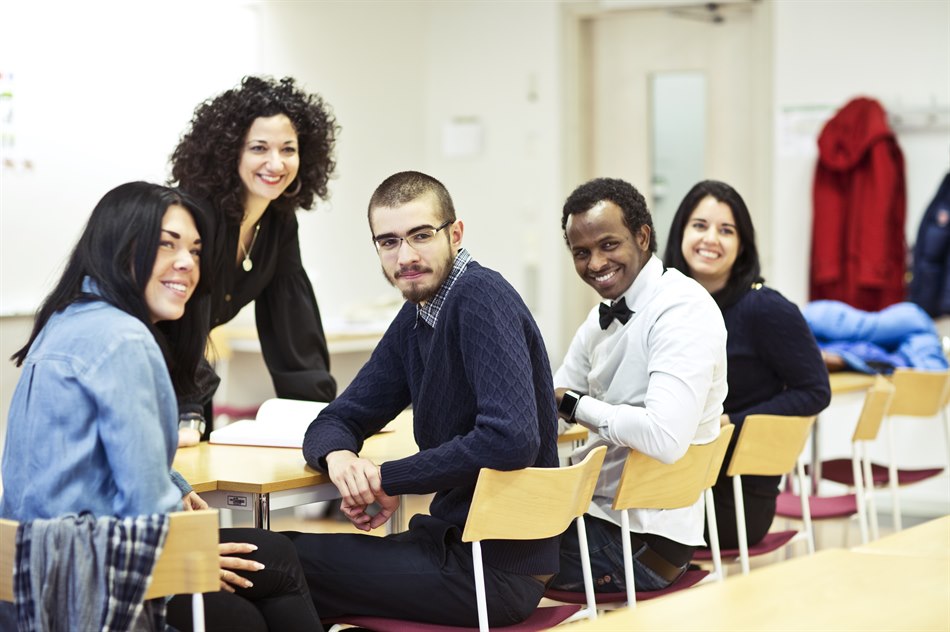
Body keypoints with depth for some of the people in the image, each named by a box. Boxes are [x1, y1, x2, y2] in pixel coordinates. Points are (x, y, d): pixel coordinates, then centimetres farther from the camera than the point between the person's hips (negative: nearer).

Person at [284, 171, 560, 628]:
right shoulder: (415, 319, 11)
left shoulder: (483, 298, -17)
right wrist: (338, 457, -13)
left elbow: (512, 440, -29)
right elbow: (336, 421, 13)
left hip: (499, 567, -8)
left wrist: (390, 479, -18)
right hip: (458, 542, 8)